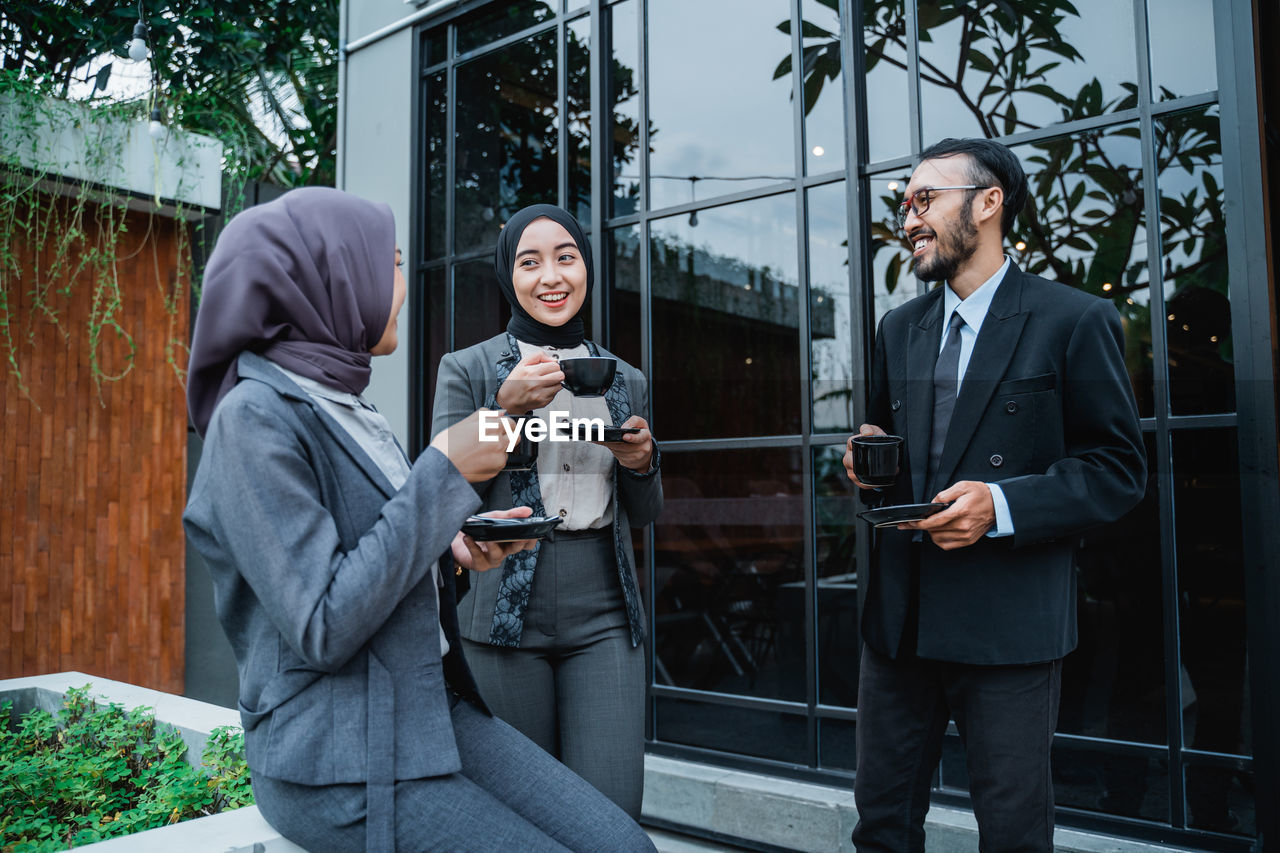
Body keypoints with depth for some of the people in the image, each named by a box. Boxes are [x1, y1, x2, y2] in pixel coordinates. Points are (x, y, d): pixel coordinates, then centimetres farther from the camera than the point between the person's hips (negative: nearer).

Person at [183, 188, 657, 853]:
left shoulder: (347, 408, 11)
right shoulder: (255, 416, -15)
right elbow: (323, 629, -21)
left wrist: (453, 547, 0)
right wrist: (444, 472, -19)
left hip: (433, 711, 8)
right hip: (338, 759, -7)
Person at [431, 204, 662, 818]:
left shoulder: (624, 380, 13)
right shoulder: (466, 370, 3)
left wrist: (641, 463, -3)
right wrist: (506, 409, -15)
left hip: (603, 614, 3)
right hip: (504, 612, -2)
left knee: (613, 813, -4)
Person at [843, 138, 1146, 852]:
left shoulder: (1076, 321, -5)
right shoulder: (899, 329, 13)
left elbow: (1119, 470, -6)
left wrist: (1002, 505, -20)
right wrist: (869, 458, 0)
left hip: (1011, 625, -5)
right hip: (899, 616, 5)